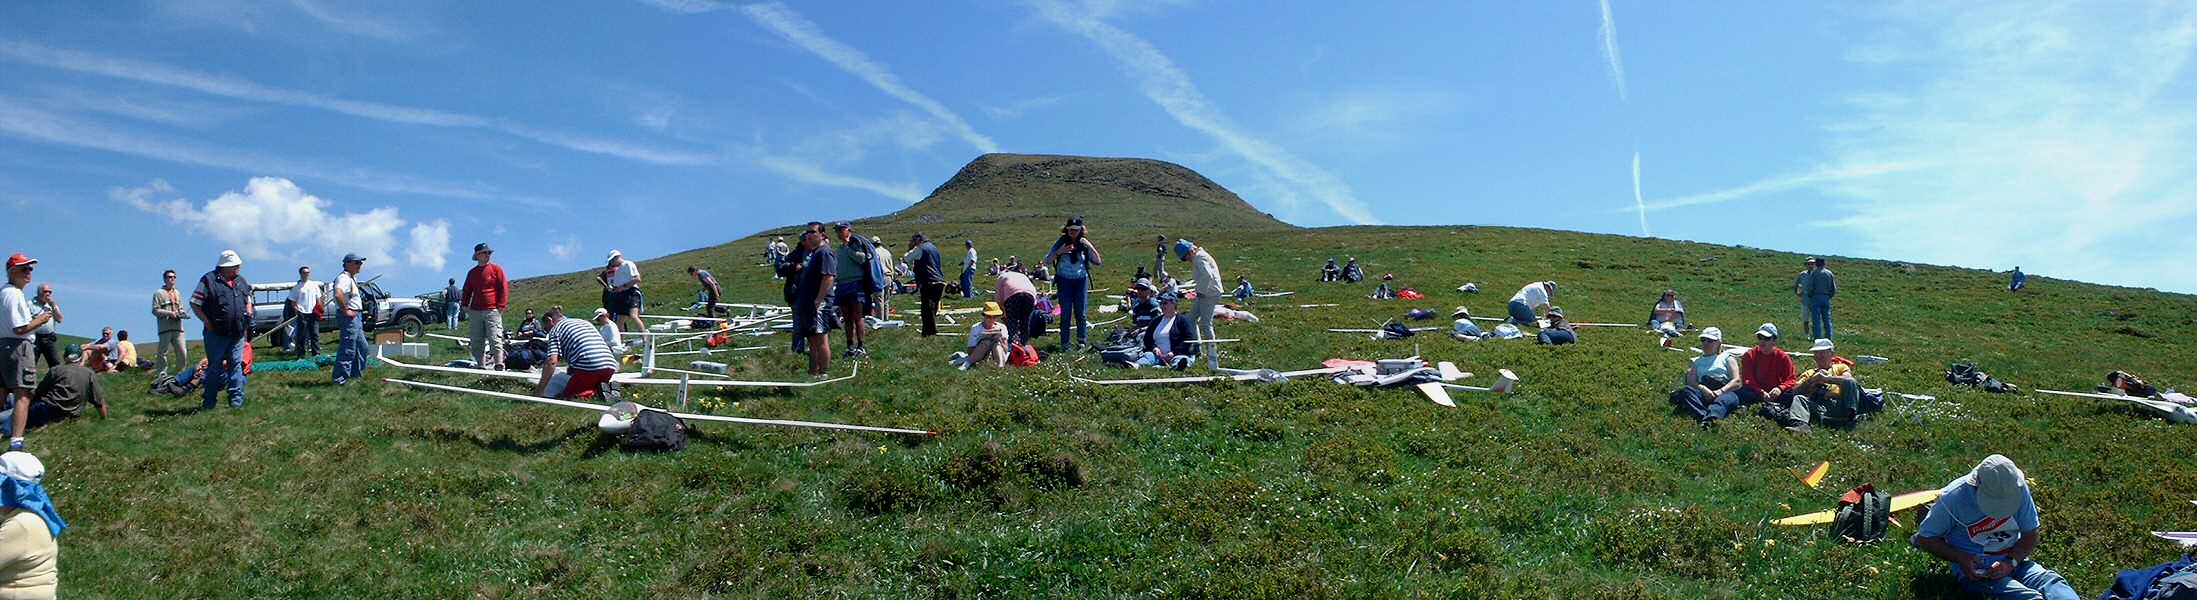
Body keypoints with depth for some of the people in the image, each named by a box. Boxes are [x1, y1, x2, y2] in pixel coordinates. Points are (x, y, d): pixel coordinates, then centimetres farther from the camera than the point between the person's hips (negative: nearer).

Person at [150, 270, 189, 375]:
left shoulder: (178, 293, 23)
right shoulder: (159, 293, 4)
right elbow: (155, 310, -3)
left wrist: (183, 314, 3)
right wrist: (169, 313, -14)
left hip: (178, 327, 5)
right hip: (165, 328, -5)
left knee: (182, 353, -1)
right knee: (163, 352, -4)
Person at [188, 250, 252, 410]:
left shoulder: (241, 281, 12)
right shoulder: (209, 280, -7)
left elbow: (248, 300, 27)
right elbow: (194, 304, -4)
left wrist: (248, 316, 10)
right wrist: (208, 323, -10)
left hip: (238, 333, 5)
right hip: (216, 334, -5)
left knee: (236, 364, 4)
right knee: (215, 367, 0)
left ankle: (236, 400, 7)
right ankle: (208, 403, 9)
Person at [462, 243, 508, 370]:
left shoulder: (496, 269, 4)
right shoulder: (472, 272, 17)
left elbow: (504, 288, -1)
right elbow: (467, 291, 24)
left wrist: (500, 306, -8)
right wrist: (465, 305, 9)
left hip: (492, 311, -5)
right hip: (475, 312, 5)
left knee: (495, 339, -14)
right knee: (477, 342, 4)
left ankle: (499, 365, -20)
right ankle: (481, 366, 7)